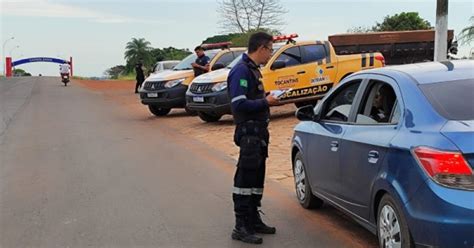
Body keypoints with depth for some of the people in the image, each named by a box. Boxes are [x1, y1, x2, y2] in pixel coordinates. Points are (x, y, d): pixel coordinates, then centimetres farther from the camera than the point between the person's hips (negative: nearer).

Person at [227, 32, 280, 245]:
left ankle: (253, 220, 28)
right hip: (249, 133, -10)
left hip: (258, 133, 10)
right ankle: (241, 227, 2)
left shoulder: (252, 70, 15)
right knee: (245, 179, -5)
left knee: (257, 179, 17)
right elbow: (239, 104, -24)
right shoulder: (241, 70, -16)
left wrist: (269, 99, 4)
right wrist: (266, 102, -16)